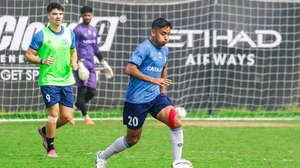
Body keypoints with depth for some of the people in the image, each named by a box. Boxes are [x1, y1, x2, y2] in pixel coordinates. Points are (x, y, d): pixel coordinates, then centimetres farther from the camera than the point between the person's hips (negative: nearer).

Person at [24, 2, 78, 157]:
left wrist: (74, 62, 0)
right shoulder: (41, 35, -7)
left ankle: (45, 131, 30)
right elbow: (28, 55, -4)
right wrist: (42, 61, -22)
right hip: (48, 80, -5)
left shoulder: (69, 34, 6)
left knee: (67, 116, 1)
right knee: (54, 113, -12)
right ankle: (50, 148, 4)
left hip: (66, 80, 5)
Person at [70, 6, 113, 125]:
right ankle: (86, 117, -11)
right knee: (82, 90, -11)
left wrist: (103, 63, 20)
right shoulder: (78, 30, -5)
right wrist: (80, 64, -20)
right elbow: (74, 49, -10)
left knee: (92, 92, 2)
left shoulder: (94, 30, 18)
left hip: (91, 63, 7)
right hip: (81, 61, -7)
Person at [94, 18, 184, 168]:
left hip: (155, 96, 7)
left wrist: (163, 89, 25)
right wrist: (153, 80, -26)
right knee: (133, 139, 6)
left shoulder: (164, 50, 9)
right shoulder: (144, 48, -17)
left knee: (176, 122, -16)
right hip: (137, 99, -7)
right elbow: (130, 69, -25)